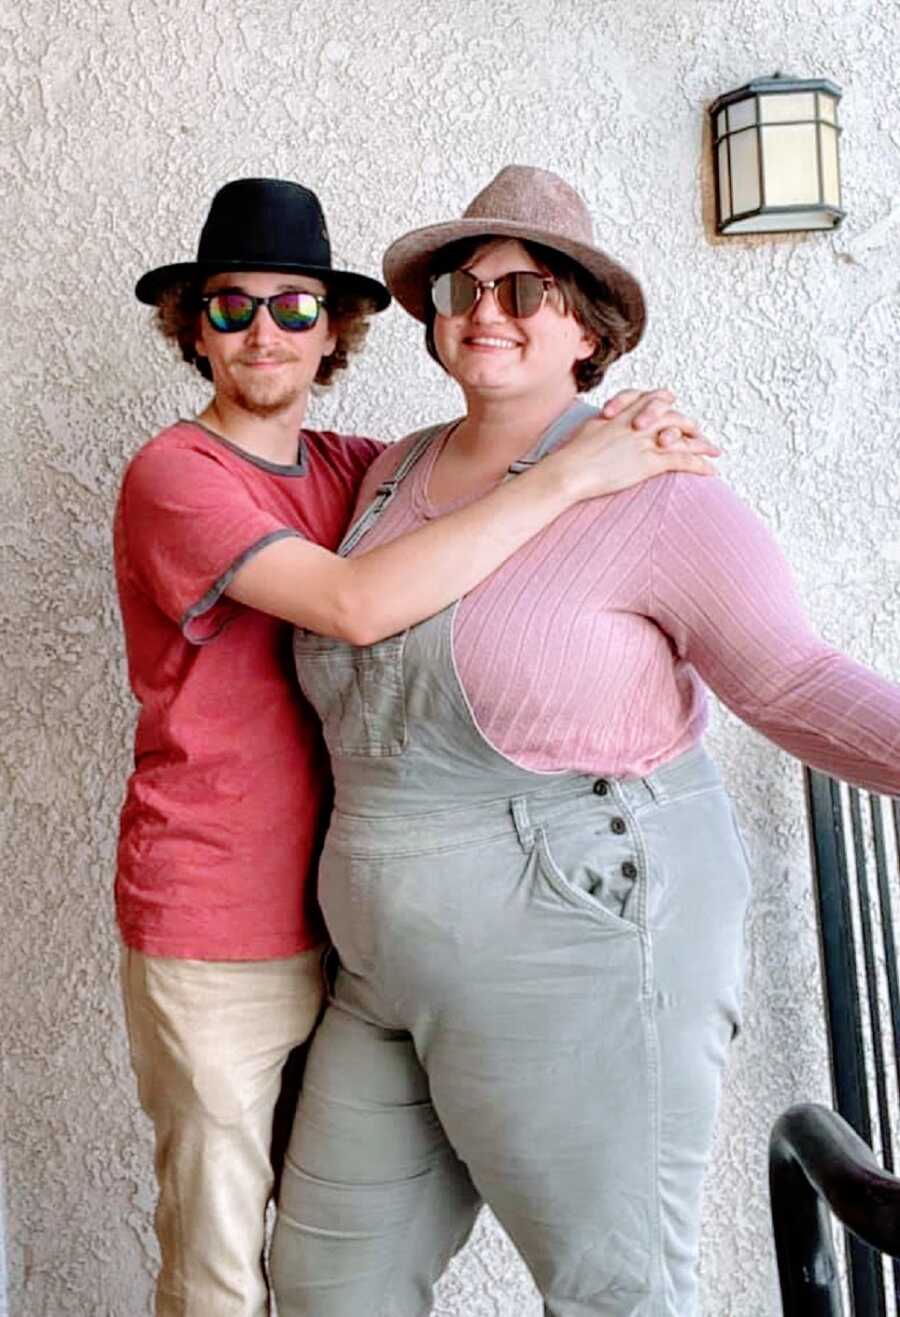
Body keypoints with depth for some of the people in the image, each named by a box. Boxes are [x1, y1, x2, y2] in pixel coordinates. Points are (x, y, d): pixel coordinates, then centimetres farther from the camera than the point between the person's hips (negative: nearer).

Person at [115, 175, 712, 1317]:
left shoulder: (349, 468, 7)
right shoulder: (173, 475, -12)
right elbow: (356, 604, -27)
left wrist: (632, 423, -10)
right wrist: (572, 475, -25)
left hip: (335, 912, 6)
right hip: (212, 932, -5)